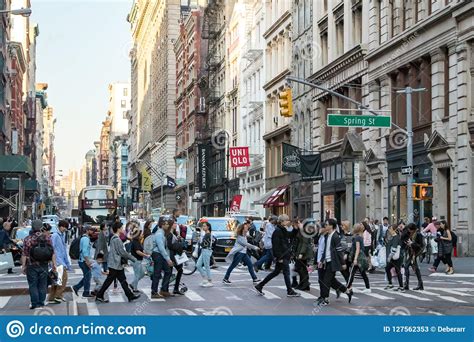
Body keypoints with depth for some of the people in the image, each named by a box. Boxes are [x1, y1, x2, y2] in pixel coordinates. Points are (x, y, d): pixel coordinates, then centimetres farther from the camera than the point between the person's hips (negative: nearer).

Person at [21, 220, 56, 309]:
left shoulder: (28, 239, -7)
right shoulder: (47, 238, 1)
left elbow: (24, 254, -10)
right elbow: (52, 253, 0)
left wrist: (23, 266, -4)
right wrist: (54, 264, 5)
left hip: (32, 266, -3)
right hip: (44, 265, 3)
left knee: (33, 285, 4)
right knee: (42, 285, 10)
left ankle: (35, 304, 3)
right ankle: (41, 303, 13)